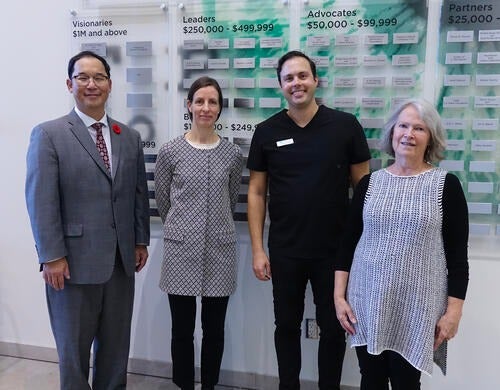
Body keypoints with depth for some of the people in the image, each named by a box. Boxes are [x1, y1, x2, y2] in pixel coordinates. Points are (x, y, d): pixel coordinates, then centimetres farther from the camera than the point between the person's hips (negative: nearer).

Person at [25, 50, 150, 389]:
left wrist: (141, 240, 8)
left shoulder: (130, 137, 9)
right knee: (74, 347, 13)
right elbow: (41, 201, -10)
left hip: (121, 260, 4)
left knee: (116, 345, 15)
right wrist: (52, 256, -13)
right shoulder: (48, 134, -4)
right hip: (74, 260, -4)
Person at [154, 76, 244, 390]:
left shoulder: (233, 154, 1)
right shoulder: (170, 151, -3)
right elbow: (162, 200, 9)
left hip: (220, 250, 1)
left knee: (214, 330, 13)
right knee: (182, 331, 10)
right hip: (181, 250, -1)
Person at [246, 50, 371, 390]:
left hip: (336, 250, -1)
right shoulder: (267, 132, -1)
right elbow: (256, 192, 3)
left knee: (334, 328, 13)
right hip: (284, 252, 1)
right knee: (287, 326, 16)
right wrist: (258, 249, -2)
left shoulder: (346, 126, -5)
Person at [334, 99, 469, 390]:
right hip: (366, 301, 2)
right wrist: (339, 295, 1)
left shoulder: (446, 184, -3)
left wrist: (454, 310, -5)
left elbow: (458, 254, -2)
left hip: (416, 306, -2)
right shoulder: (369, 183, 4)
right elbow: (349, 242, 5)